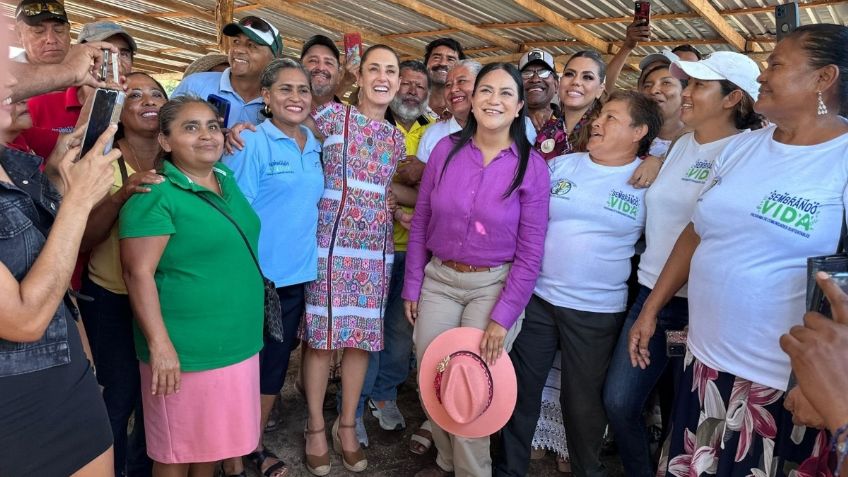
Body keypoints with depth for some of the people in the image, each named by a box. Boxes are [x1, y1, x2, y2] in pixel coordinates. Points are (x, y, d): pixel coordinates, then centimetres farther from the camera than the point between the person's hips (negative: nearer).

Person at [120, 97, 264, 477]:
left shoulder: (228, 181, 7)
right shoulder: (155, 195, -15)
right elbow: (138, 273, -19)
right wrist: (160, 345, -21)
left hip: (239, 343, 7)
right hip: (185, 351, -7)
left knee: (215, 438, 21)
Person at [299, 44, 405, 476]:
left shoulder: (396, 136, 13)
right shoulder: (331, 115, -1)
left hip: (375, 247, 4)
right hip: (330, 241, -4)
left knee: (362, 335, 8)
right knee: (321, 334, 2)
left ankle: (347, 425, 26)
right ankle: (316, 426, 21)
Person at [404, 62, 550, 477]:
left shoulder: (531, 166, -9)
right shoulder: (446, 149, -2)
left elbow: (529, 254, -8)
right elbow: (419, 225, 4)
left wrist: (503, 317, -11)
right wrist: (412, 287, 4)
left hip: (494, 286, -3)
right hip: (438, 280, 3)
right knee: (431, 383, 12)